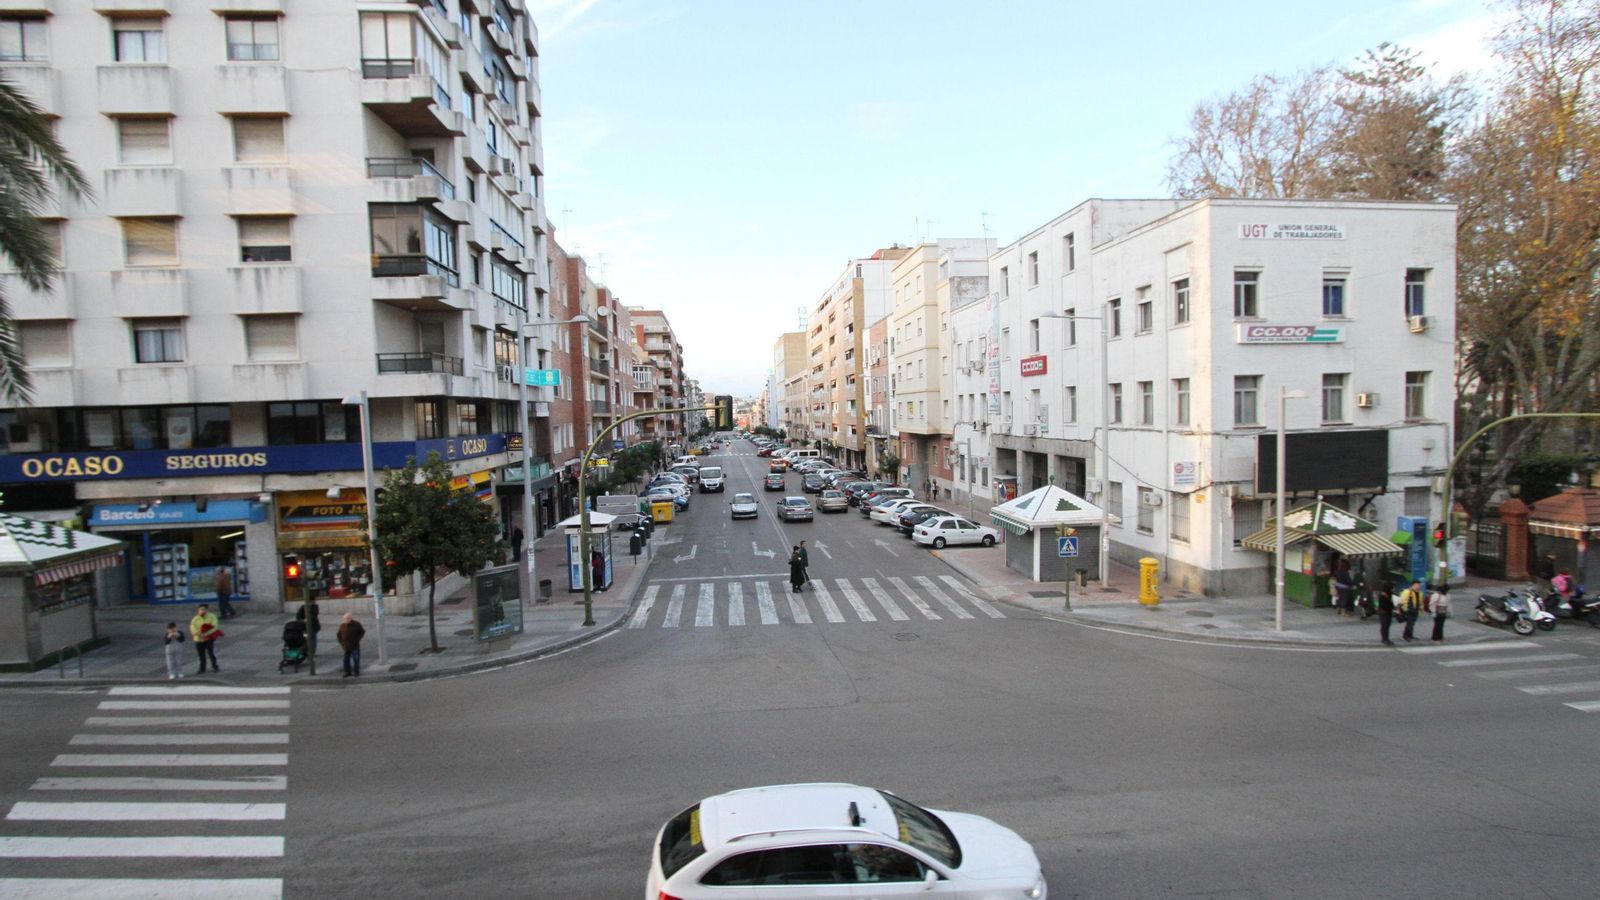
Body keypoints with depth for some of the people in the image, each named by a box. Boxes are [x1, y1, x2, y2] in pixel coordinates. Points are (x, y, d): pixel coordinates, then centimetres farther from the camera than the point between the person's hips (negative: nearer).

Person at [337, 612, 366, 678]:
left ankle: (356, 672, 8)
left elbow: (362, 632, 3)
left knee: (356, 659, -2)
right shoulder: (342, 625, 3)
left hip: (355, 646, -3)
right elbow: (339, 635, 15)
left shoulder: (356, 624, -4)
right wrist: (341, 642, 4)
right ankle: (348, 672, 16)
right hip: (346, 646, 3)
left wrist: (357, 640, -5)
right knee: (346, 659, 5)